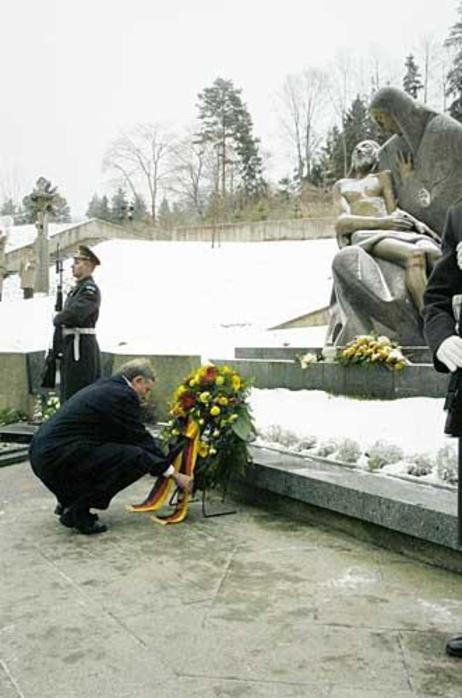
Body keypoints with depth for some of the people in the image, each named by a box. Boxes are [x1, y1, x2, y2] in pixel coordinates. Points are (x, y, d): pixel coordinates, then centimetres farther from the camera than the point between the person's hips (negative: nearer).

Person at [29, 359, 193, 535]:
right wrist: (175, 474, 4)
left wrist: (162, 460, 30)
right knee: (136, 458, -14)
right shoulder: (123, 395, -8)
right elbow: (141, 440, -5)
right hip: (58, 456, -10)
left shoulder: (104, 387, 21)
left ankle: (69, 501, 20)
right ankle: (77, 511, -7)